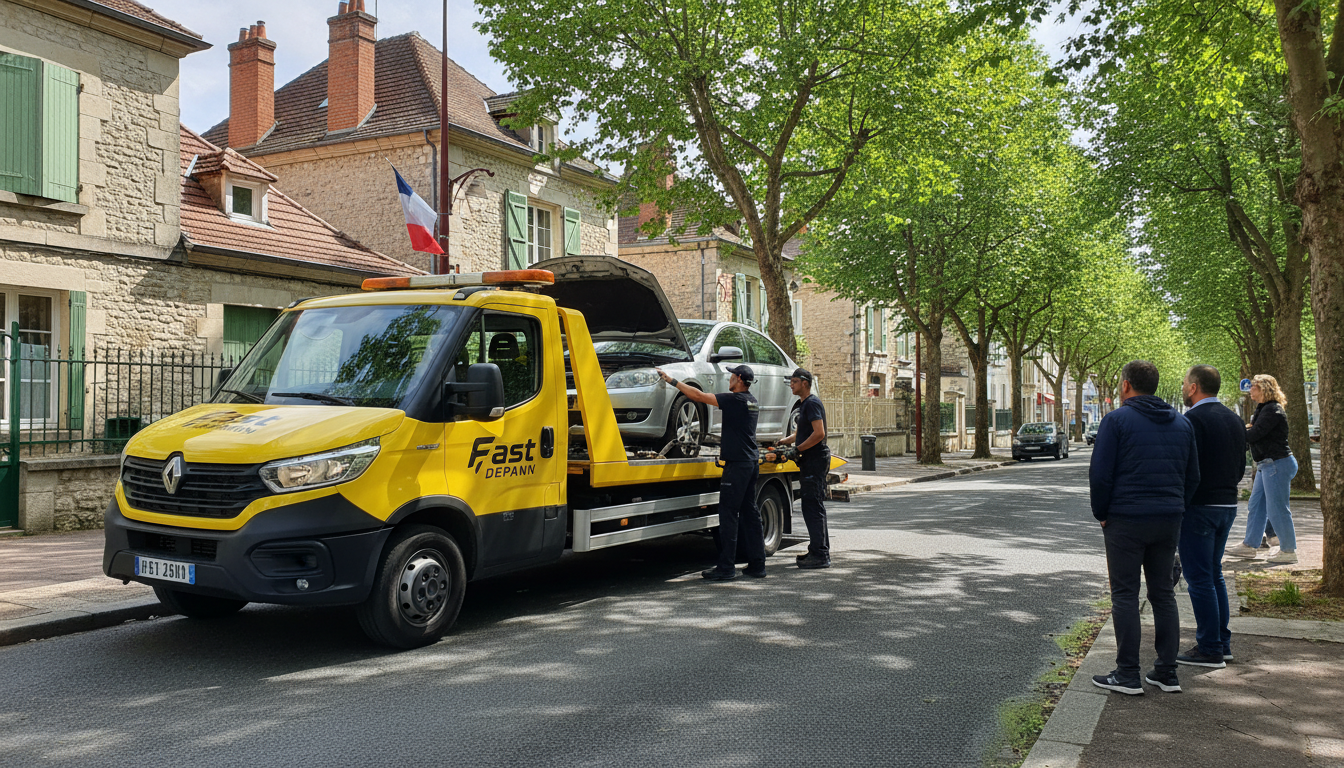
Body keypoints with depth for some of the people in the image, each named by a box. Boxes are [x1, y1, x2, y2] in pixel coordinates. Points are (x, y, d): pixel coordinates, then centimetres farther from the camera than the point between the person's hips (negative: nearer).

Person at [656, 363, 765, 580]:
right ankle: (757, 564, 15)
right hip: (752, 461, 9)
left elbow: (698, 396, -14)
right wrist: (725, 445, 36)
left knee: (728, 513, -6)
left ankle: (726, 567, -5)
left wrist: (671, 380, -8)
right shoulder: (752, 401, 13)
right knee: (750, 513, 12)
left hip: (737, 464, -9)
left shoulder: (734, 400, -13)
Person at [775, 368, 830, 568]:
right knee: (812, 507, 14)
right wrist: (783, 442, 21)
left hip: (815, 460, -11)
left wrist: (797, 449, -18)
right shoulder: (804, 404, 19)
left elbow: (819, 433, -23)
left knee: (813, 507, -9)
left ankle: (820, 555, -8)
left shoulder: (812, 403, -13)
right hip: (810, 462, 11)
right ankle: (818, 551, 22)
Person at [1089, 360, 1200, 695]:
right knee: (1163, 593, 13)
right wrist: (1175, 510, 18)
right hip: (1169, 522, 6)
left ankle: (1127, 675, 1)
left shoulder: (1117, 420, -8)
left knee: (1125, 595, 0)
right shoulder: (1181, 423, 12)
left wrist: (1101, 513, 0)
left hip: (1126, 520, -6)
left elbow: (1100, 474, -11)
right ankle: (1167, 673, 16)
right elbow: (1193, 476, 15)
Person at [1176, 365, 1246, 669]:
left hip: (1199, 507, -9)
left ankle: (1209, 649, 2)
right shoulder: (1234, 419, 12)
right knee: (1214, 575, 18)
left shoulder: (1193, 420, -16)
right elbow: (1240, 469, 17)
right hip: (1227, 505, 9)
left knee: (1199, 579, -2)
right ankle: (1222, 643, 24)